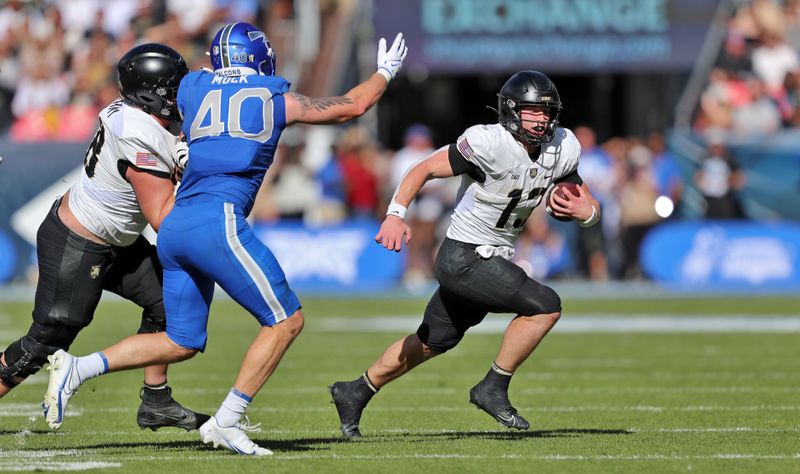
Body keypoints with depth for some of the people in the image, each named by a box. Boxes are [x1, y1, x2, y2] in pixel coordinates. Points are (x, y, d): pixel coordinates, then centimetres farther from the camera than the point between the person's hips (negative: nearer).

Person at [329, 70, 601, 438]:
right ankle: (493, 389, -6)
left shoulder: (560, 150, -1)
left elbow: (592, 209, 6)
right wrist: (396, 214, -32)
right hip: (463, 259, -8)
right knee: (545, 306, -20)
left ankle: (355, 393, 36)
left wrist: (582, 211, -19)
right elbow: (425, 169, -18)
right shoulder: (490, 144, -22)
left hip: (493, 261, 8)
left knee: (434, 342, 20)